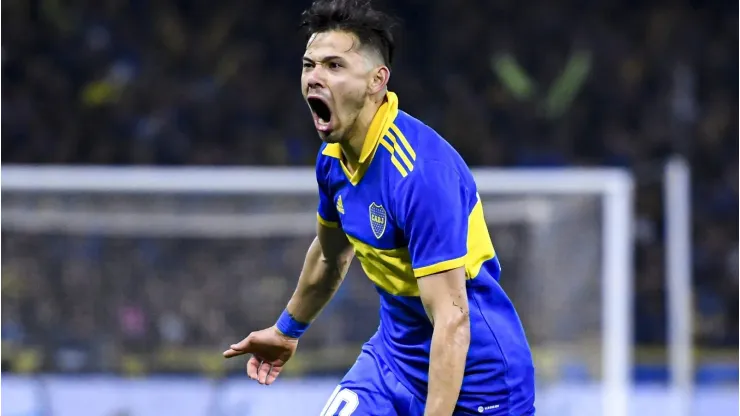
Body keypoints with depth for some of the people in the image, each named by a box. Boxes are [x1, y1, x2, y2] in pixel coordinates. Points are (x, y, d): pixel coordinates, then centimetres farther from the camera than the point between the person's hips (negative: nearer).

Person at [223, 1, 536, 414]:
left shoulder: (421, 171, -27)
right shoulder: (334, 156, -1)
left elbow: (452, 320, -31)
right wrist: (287, 329, 34)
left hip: (471, 377, -7)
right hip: (396, 354, 7)